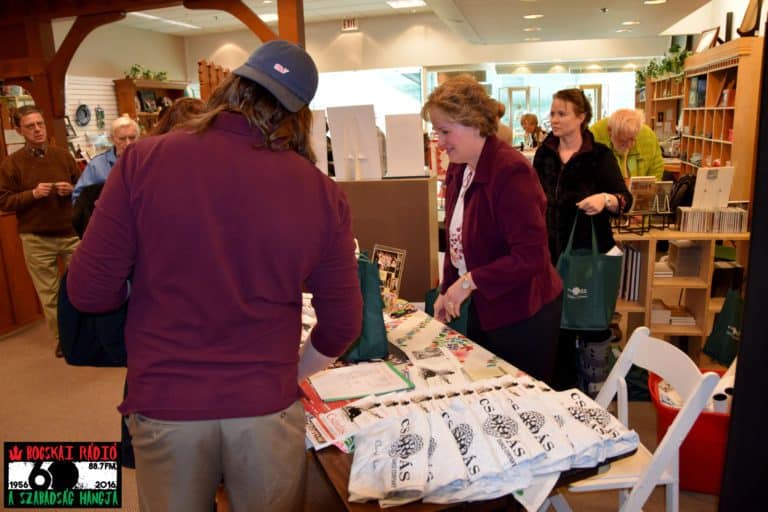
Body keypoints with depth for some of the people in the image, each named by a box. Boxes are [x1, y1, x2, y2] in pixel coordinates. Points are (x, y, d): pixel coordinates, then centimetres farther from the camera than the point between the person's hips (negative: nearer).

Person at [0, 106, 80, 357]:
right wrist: (33, 194, -18)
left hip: (71, 233, 1)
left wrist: (71, 190, -11)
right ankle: (61, 339, 21)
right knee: (48, 293, 7)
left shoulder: (63, 155, 4)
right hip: (36, 239, -1)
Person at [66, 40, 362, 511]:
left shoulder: (144, 160, -12)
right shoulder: (323, 194, -10)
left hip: (163, 403, 1)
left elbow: (89, 292, -7)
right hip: (267, 405, 0)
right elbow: (342, 325, -2)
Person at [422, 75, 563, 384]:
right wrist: (447, 291, 6)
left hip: (523, 315, -8)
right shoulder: (458, 168, 3)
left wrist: (470, 281, -23)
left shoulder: (511, 171, -24)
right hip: (483, 308, 8)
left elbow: (531, 256, -27)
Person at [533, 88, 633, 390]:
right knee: (557, 317, 12)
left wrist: (606, 199, -33)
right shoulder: (544, 153, 5)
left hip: (589, 250, -4)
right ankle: (562, 382, 30)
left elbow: (626, 199, -12)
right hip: (551, 249, 4)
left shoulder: (599, 156, -8)